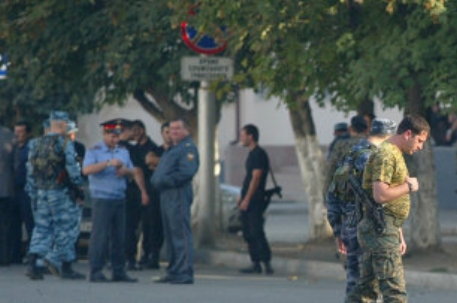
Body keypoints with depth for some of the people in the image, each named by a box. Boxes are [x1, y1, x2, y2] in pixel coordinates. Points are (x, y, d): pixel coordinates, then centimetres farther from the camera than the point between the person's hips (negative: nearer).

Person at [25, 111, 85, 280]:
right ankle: (65, 267, 7)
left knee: (41, 228, 8)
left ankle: (32, 264, -4)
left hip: (41, 192, 6)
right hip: (58, 191, -6)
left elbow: (30, 171, 10)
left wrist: (32, 193, 15)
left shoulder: (36, 144, 8)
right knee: (63, 228, 2)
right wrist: (79, 184, 5)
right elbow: (72, 168, -12)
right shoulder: (64, 144, -10)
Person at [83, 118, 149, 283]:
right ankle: (96, 272, -6)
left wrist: (126, 170, -4)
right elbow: (86, 170, -17)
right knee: (100, 235, -8)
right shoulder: (94, 151, -2)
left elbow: (134, 172, 20)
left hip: (120, 199, 6)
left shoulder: (123, 152, 16)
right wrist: (108, 163, -23)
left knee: (120, 236, 6)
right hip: (102, 199, -6)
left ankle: (119, 272, 11)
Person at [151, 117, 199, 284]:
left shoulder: (188, 148, -7)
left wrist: (163, 181, -17)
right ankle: (173, 272, 17)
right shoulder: (171, 149, 23)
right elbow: (160, 174, 27)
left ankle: (185, 274, -11)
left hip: (178, 195, -10)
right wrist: (157, 180, 6)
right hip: (166, 195, 10)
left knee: (181, 234, -10)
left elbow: (186, 173, -19)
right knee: (170, 235, 12)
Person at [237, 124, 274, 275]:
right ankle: (255, 264, 12)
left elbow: (256, 178, -18)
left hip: (255, 200, -10)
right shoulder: (252, 154, 17)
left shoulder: (259, 154, -13)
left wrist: (247, 199, -20)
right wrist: (242, 196, 19)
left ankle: (267, 263, -13)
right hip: (247, 200, 10)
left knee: (256, 231, -12)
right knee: (247, 232, 9)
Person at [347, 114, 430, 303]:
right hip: (380, 230, -10)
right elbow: (380, 195, -25)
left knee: (365, 286, 13)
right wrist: (408, 187, -11)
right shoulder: (386, 155, -14)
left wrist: (399, 235, 25)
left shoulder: (395, 154, 20)